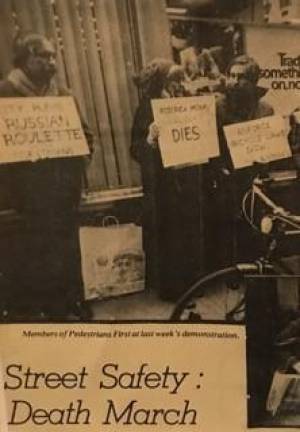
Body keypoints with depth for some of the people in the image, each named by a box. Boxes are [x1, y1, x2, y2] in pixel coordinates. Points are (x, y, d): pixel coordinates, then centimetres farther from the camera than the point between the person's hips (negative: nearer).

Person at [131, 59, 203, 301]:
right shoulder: (147, 110, -6)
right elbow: (136, 151, -11)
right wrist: (150, 139, -28)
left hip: (189, 180, 4)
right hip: (163, 185, -4)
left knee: (191, 233, 10)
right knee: (168, 236, 2)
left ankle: (192, 283, 24)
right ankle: (171, 288, 14)